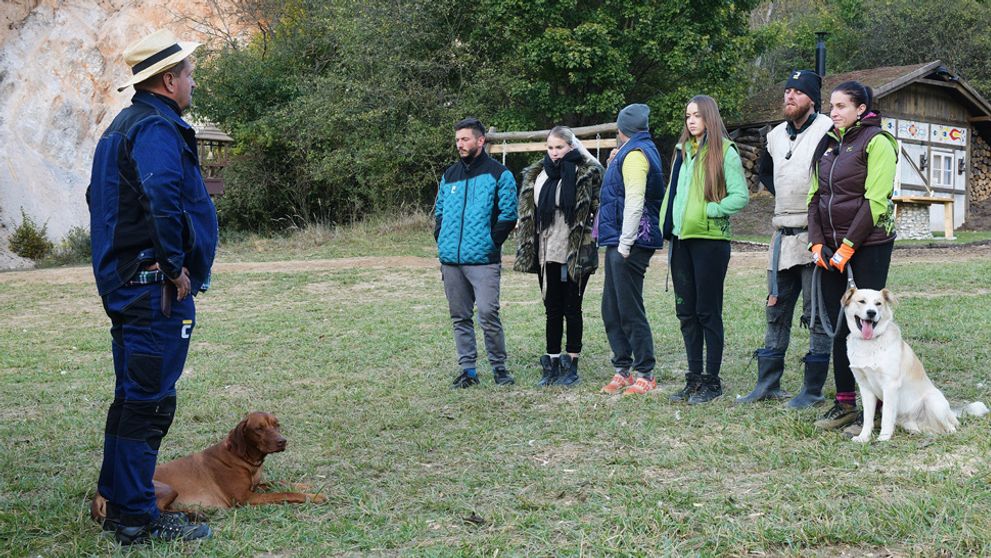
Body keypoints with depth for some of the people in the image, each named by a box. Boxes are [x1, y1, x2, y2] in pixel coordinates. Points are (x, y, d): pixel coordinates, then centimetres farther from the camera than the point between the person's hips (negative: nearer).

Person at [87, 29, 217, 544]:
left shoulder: (123, 127, 19)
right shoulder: (158, 128, -14)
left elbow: (98, 197, 27)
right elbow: (161, 196, -32)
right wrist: (176, 266, -23)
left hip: (125, 283, 11)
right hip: (157, 289, -11)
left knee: (131, 397, 17)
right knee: (151, 400, -5)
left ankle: (116, 502, 26)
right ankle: (137, 517, 1)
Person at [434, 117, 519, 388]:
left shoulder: (499, 174, -1)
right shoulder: (450, 175, 16)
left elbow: (508, 215, -3)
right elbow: (439, 211, 23)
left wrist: (490, 243, -8)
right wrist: (442, 241, 10)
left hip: (483, 260, -6)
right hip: (450, 260, 6)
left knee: (488, 314, -10)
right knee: (460, 317, 9)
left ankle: (499, 366, 5)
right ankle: (467, 369, 16)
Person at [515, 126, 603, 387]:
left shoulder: (585, 174, -5)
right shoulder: (537, 175, 11)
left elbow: (598, 208, -8)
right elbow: (528, 215, 14)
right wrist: (527, 251, 9)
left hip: (576, 255, -5)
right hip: (547, 255, 5)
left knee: (572, 309, 3)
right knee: (552, 310, 10)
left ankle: (571, 365, 11)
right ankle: (552, 364, 16)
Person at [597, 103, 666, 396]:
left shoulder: (634, 154, -13)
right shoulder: (634, 152, 19)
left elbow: (634, 202, -21)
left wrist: (625, 244, -20)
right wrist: (613, 165, 14)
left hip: (629, 244, -10)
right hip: (619, 243, 10)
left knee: (630, 311, -5)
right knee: (611, 310, 12)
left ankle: (645, 374, 1)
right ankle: (623, 370, 18)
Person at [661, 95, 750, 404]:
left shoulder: (725, 152, -6)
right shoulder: (682, 150, 15)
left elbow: (741, 196, -11)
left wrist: (708, 211, -17)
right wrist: (666, 224, 9)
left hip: (710, 239, -7)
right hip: (681, 239, 7)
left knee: (708, 311, -1)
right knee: (686, 311, 10)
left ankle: (712, 381, 8)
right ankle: (694, 377, 19)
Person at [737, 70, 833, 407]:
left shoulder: (828, 131, -9)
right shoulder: (776, 135, 14)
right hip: (783, 235, 8)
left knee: (817, 315, 0)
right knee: (776, 311, 12)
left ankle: (813, 390, 7)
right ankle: (768, 384, 20)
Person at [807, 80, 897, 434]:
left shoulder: (876, 141, -8)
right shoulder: (828, 143, 14)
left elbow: (875, 201, -15)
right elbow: (815, 196, 14)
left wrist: (848, 246, -17)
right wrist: (817, 242, 1)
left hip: (869, 244, -7)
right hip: (830, 246, 7)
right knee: (838, 324, 7)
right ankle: (844, 403, 14)